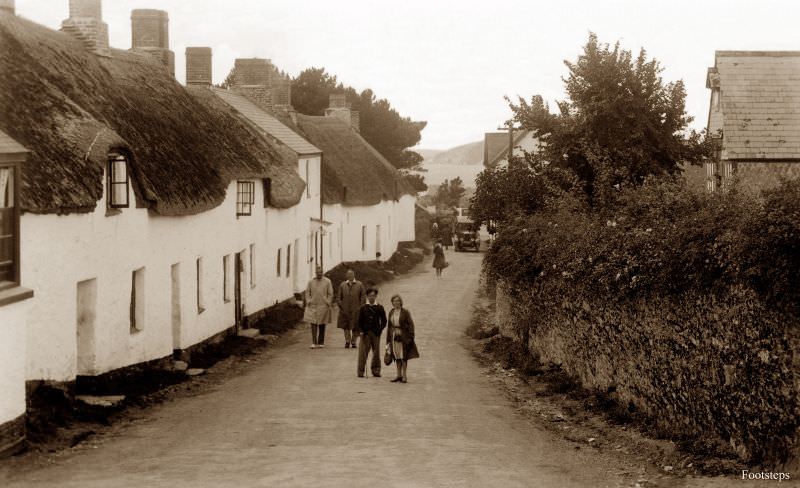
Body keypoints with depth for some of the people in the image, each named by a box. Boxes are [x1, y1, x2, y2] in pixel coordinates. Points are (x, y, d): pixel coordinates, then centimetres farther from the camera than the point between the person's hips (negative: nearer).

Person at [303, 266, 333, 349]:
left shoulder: (327, 282, 2)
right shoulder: (311, 281, 5)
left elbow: (330, 294, 4)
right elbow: (307, 292, 10)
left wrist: (328, 303, -6)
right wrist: (308, 301, -3)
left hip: (323, 306, 0)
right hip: (312, 306, 1)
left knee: (322, 325, 7)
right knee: (313, 324, -7)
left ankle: (321, 342, 17)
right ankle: (314, 343, -9)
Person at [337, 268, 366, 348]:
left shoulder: (359, 285, 5)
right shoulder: (342, 285, 10)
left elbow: (363, 297, 4)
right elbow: (338, 297, 11)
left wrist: (360, 308, -5)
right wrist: (340, 306, -1)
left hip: (356, 310, -1)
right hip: (345, 310, 1)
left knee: (355, 327, 1)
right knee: (346, 326, 0)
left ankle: (353, 341, 11)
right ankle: (347, 341, 5)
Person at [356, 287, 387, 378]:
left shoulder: (379, 308, 4)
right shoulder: (363, 307, 3)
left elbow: (384, 321, 7)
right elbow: (360, 321, 5)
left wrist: (380, 330, -4)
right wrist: (361, 331, -7)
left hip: (376, 333, 1)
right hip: (365, 333, -1)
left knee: (376, 352, 4)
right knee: (363, 353, -4)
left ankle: (376, 371, 14)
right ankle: (361, 372, 1)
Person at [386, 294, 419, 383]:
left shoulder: (405, 312, -7)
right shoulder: (391, 312, 8)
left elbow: (411, 325, -8)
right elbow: (389, 326, 13)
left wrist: (411, 337, -14)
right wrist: (388, 339, 12)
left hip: (403, 336, -5)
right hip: (394, 336, 5)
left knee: (403, 357, -2)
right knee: (397, 357, 9)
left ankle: (404, 376, 3)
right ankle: (399, 375, 16)